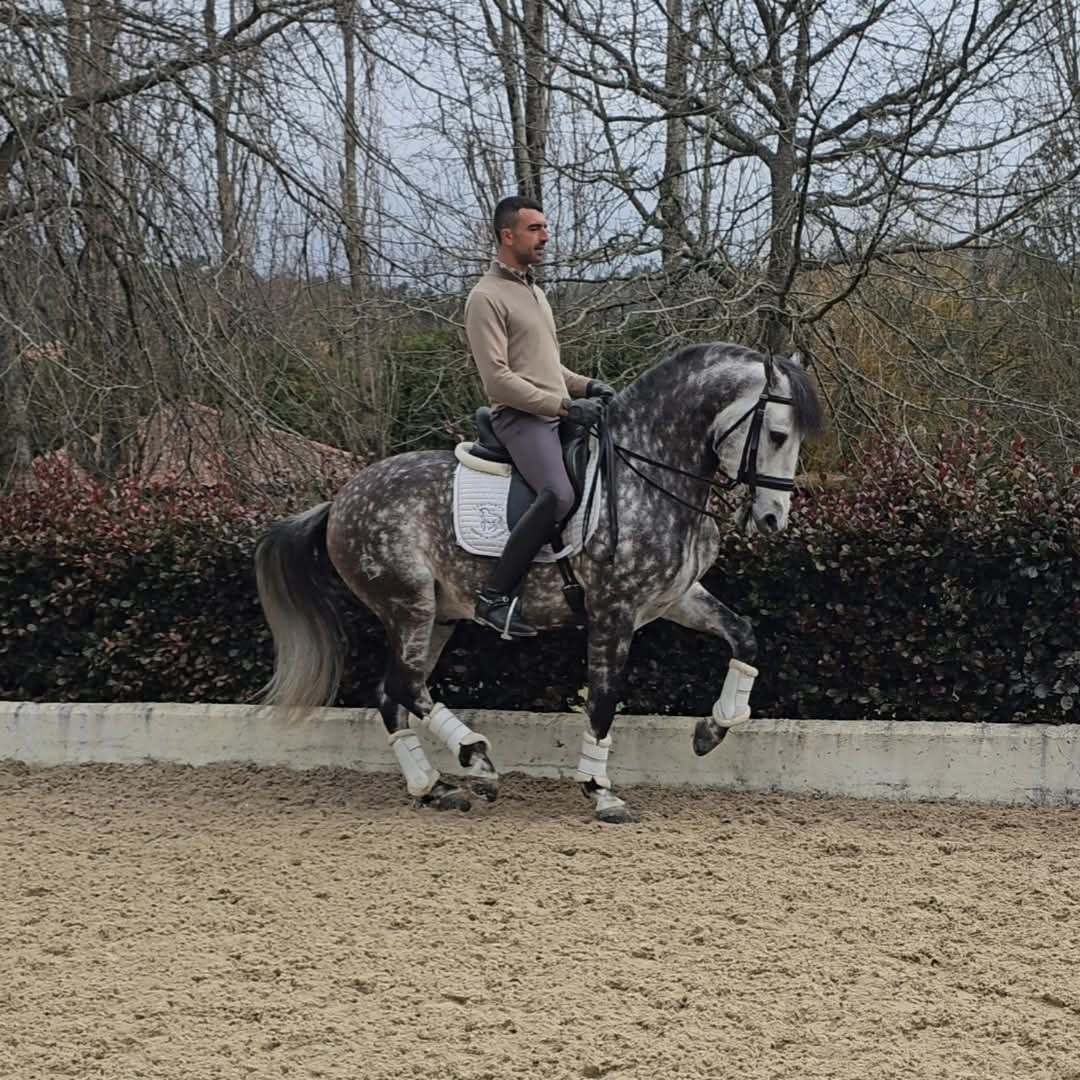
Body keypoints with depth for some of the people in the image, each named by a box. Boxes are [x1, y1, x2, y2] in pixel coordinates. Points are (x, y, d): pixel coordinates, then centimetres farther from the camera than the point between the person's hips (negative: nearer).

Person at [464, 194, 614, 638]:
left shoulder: (535, 292, 21)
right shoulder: (486, 297, -9)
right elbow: (497, 379, -17)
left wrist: (586, 385, 11)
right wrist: (563, 405, -19)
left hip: (559, 413, 10)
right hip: (520, 416, -10)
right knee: (557, 494, -32)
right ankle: (495, 597, -25)